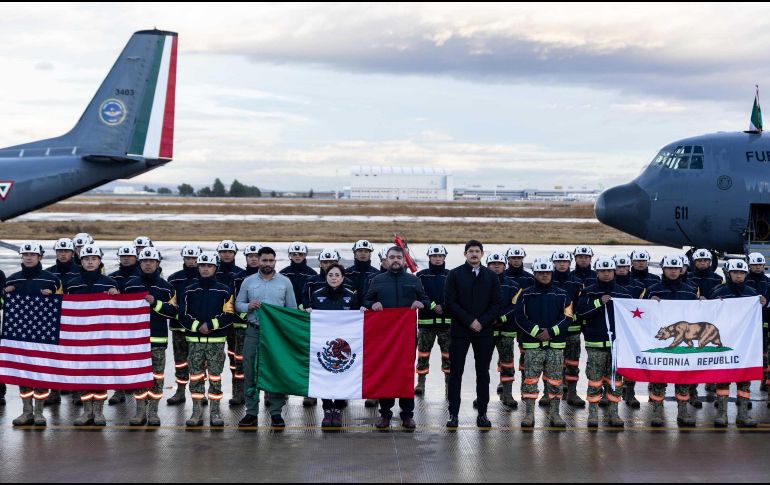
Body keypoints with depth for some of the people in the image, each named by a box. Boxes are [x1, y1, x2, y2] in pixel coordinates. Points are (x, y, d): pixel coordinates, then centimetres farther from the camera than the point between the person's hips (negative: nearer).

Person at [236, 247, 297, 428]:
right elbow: (237, 304, 9)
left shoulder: (285, 282, 6)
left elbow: (292, 309, 7)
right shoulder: (248, 282, 7)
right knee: (251, 371, -1)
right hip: (254, 332, 1)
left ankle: (276, 412, 7)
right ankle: (251, 412, 6)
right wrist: (249, 306, -12)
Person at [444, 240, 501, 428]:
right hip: (460, 331, -2)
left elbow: (496, 305, 4)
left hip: (484, 331, 2)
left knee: (483, 373, 6)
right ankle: (453, 414, 5)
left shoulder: (491, 277, 7)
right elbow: (450, 302, -6)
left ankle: (482, 413, 12)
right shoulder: (455, 275, 1)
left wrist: (482, 322, -10)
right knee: (456, 373, 0)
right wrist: (470, 321, -13)